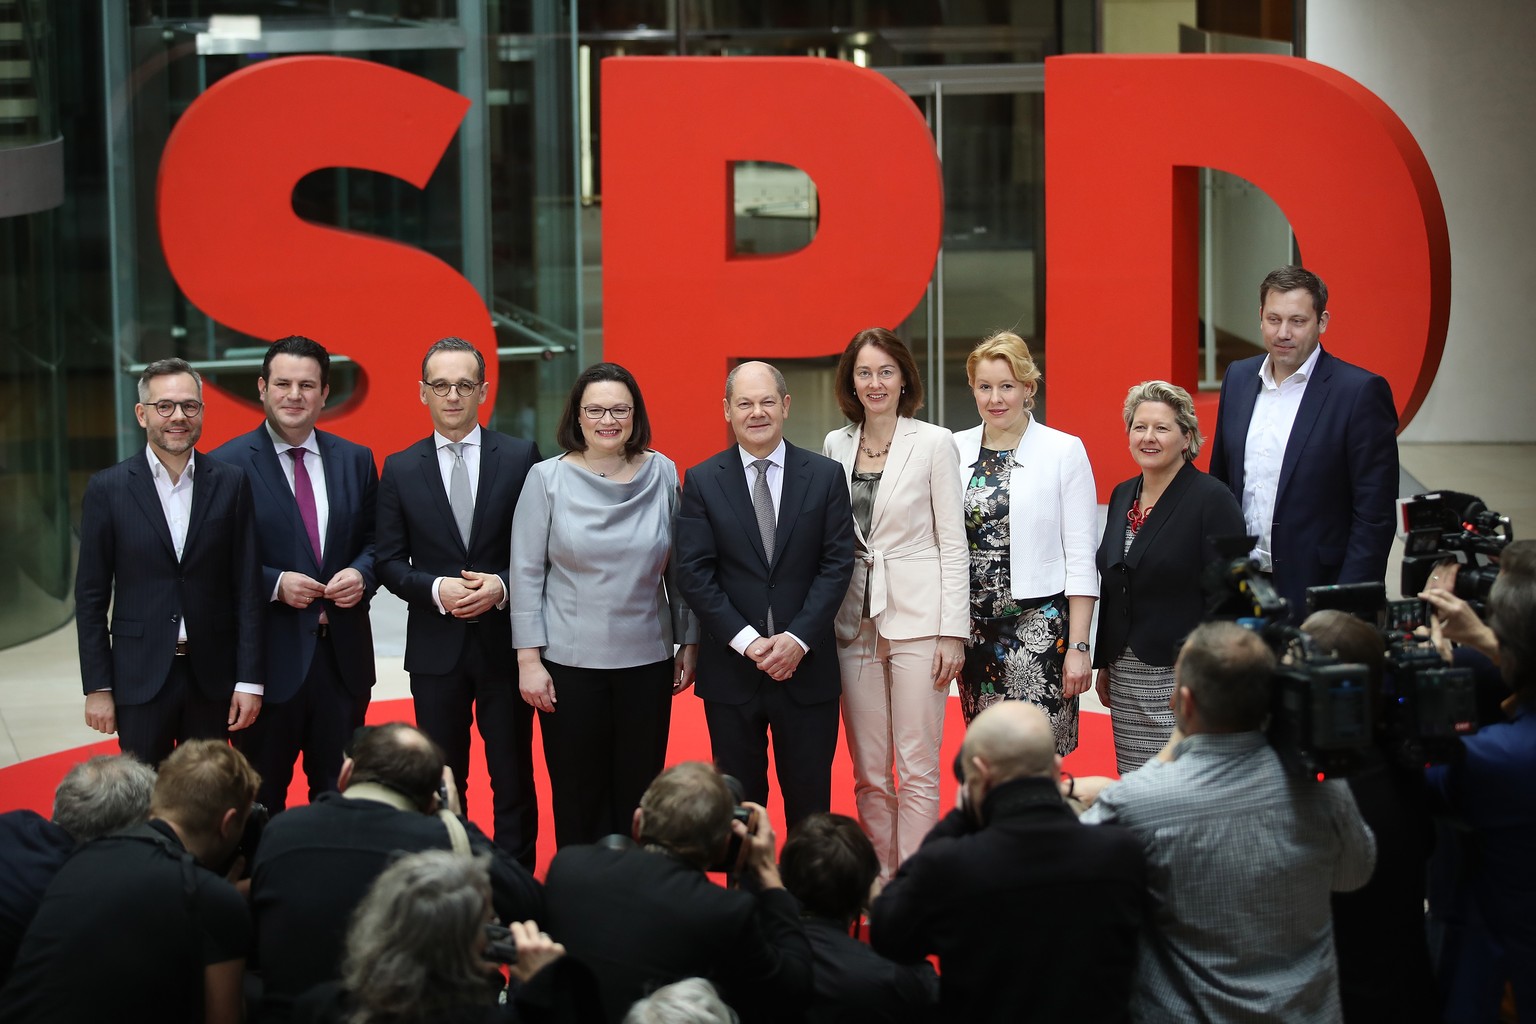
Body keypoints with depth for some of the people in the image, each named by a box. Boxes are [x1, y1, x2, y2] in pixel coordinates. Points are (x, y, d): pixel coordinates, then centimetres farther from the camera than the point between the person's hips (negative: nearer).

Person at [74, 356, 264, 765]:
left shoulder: (230, 483, 2)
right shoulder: (108, 489, -1)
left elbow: (247, 588, 1)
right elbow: (91, 597, 1)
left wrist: (249, 680, -3)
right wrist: (97, 688, -3)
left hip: (212, 675, 1)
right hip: (140, 676, -1)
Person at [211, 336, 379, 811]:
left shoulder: (355, 460, 9)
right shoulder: (227, 465, -5)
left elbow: (374, 540, 13)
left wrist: (360, 575, -8)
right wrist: (275, 584, -19)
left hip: (343, 654, 4)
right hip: (269, 657, -4)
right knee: (262, 803, 6)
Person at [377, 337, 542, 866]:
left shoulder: (521, 458, 0)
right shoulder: (400, 470, 4)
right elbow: (389, 562, 3)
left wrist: (502, 585, -16)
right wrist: (436, 589, -14)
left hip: (504, 639, -1)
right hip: (436, 647, 1)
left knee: (513, 777, 3)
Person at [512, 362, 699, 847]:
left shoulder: (662, 474, 2)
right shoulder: (548, 479, -3)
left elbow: (680, 567, 9)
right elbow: (526, 574, -2)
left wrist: (689, 643, 8)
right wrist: (529, 660, -6)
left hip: (647, 661, 2)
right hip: (570, 662, -1)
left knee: (640, 794, 5)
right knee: (578, 796, 4)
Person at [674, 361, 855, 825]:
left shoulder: (825, 476, 4)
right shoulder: (702, 481, 3)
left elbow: (838, 564, -1)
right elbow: (693, 573, -3)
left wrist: (797, 639, -12)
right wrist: (746, 641, -13)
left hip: (807, 666, 0)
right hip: (731, 669, 0)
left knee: (810, 803, 5)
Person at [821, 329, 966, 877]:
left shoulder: (934, 443, -2)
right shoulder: (835, 446, 9)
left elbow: (953, 543, -3)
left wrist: (953, 631, -9)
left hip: (917, 619, -4)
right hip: (855, 620, 4)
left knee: (918, 770, -4)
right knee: (868, 773, 7)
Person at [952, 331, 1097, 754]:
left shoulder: (1064, 452, -2)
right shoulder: (955, 450, 7)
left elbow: (1081, 559, -4)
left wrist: (1079, 646, -9)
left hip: (1039, 628, -3)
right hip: (974, 628, 4)